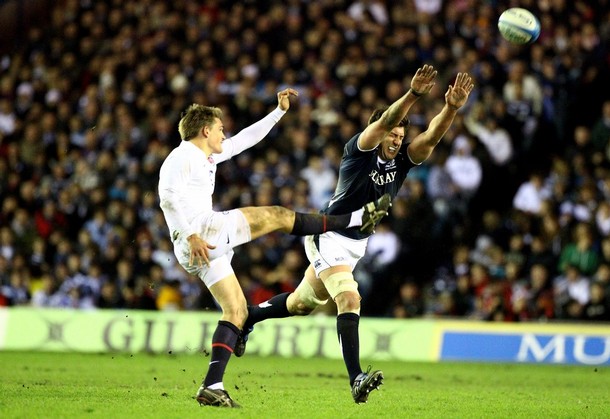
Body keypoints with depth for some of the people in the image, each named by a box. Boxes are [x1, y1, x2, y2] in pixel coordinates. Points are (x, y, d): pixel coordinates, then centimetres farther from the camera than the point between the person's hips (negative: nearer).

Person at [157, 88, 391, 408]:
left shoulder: (207, 156, 26)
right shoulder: (182, 156, -2)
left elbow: (246, 139, 35)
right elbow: (167, 196, -17)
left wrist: (279, 111, 35)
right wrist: (191, 235, -26)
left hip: (203, 246, 10)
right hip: (200, 231, -10)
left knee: (236, 310, 7)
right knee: (276, 216, -3)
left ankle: (212, 387, -2)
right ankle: (358, 217, 6)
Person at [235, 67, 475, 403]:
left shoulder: (401, 161, -3)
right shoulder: (359, 151, -17)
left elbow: (432, 136, -19)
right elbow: (383, 123, -36)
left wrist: (451, 107, -37)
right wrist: (413, 94, -51)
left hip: (356, 246, 7)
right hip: (329, 238, -7)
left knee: (302, 303, 20)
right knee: (349, 299, -25)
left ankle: (249, 316, 44)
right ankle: (356, 378, -35)